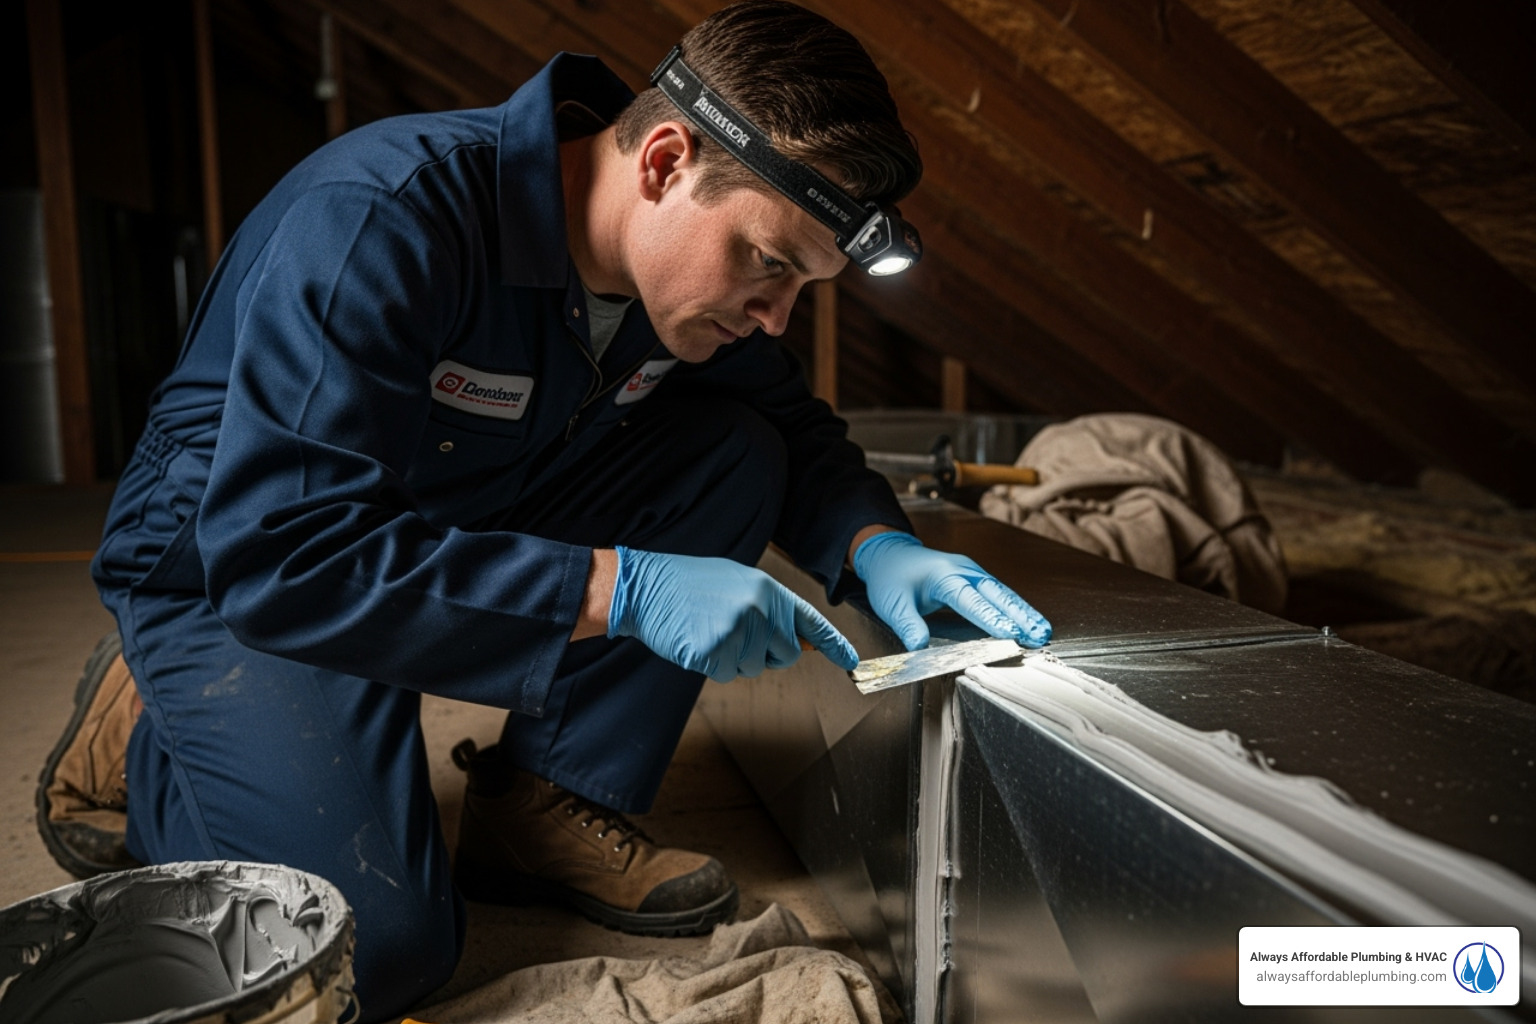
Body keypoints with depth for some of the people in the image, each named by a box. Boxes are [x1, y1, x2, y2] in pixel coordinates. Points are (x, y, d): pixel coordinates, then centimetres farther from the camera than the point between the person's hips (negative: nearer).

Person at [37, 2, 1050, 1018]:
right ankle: (145, 744, 9)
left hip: (479, 530, 6)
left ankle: (547, 805, -5)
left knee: (732, 452, -11)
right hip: (231, 572, -6)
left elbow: (795, 429, 4)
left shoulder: (693, 260, -10)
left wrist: (880, 546, -19)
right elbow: (276, 556, -35)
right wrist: (622, 590, -40)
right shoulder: (384, 213, -32)